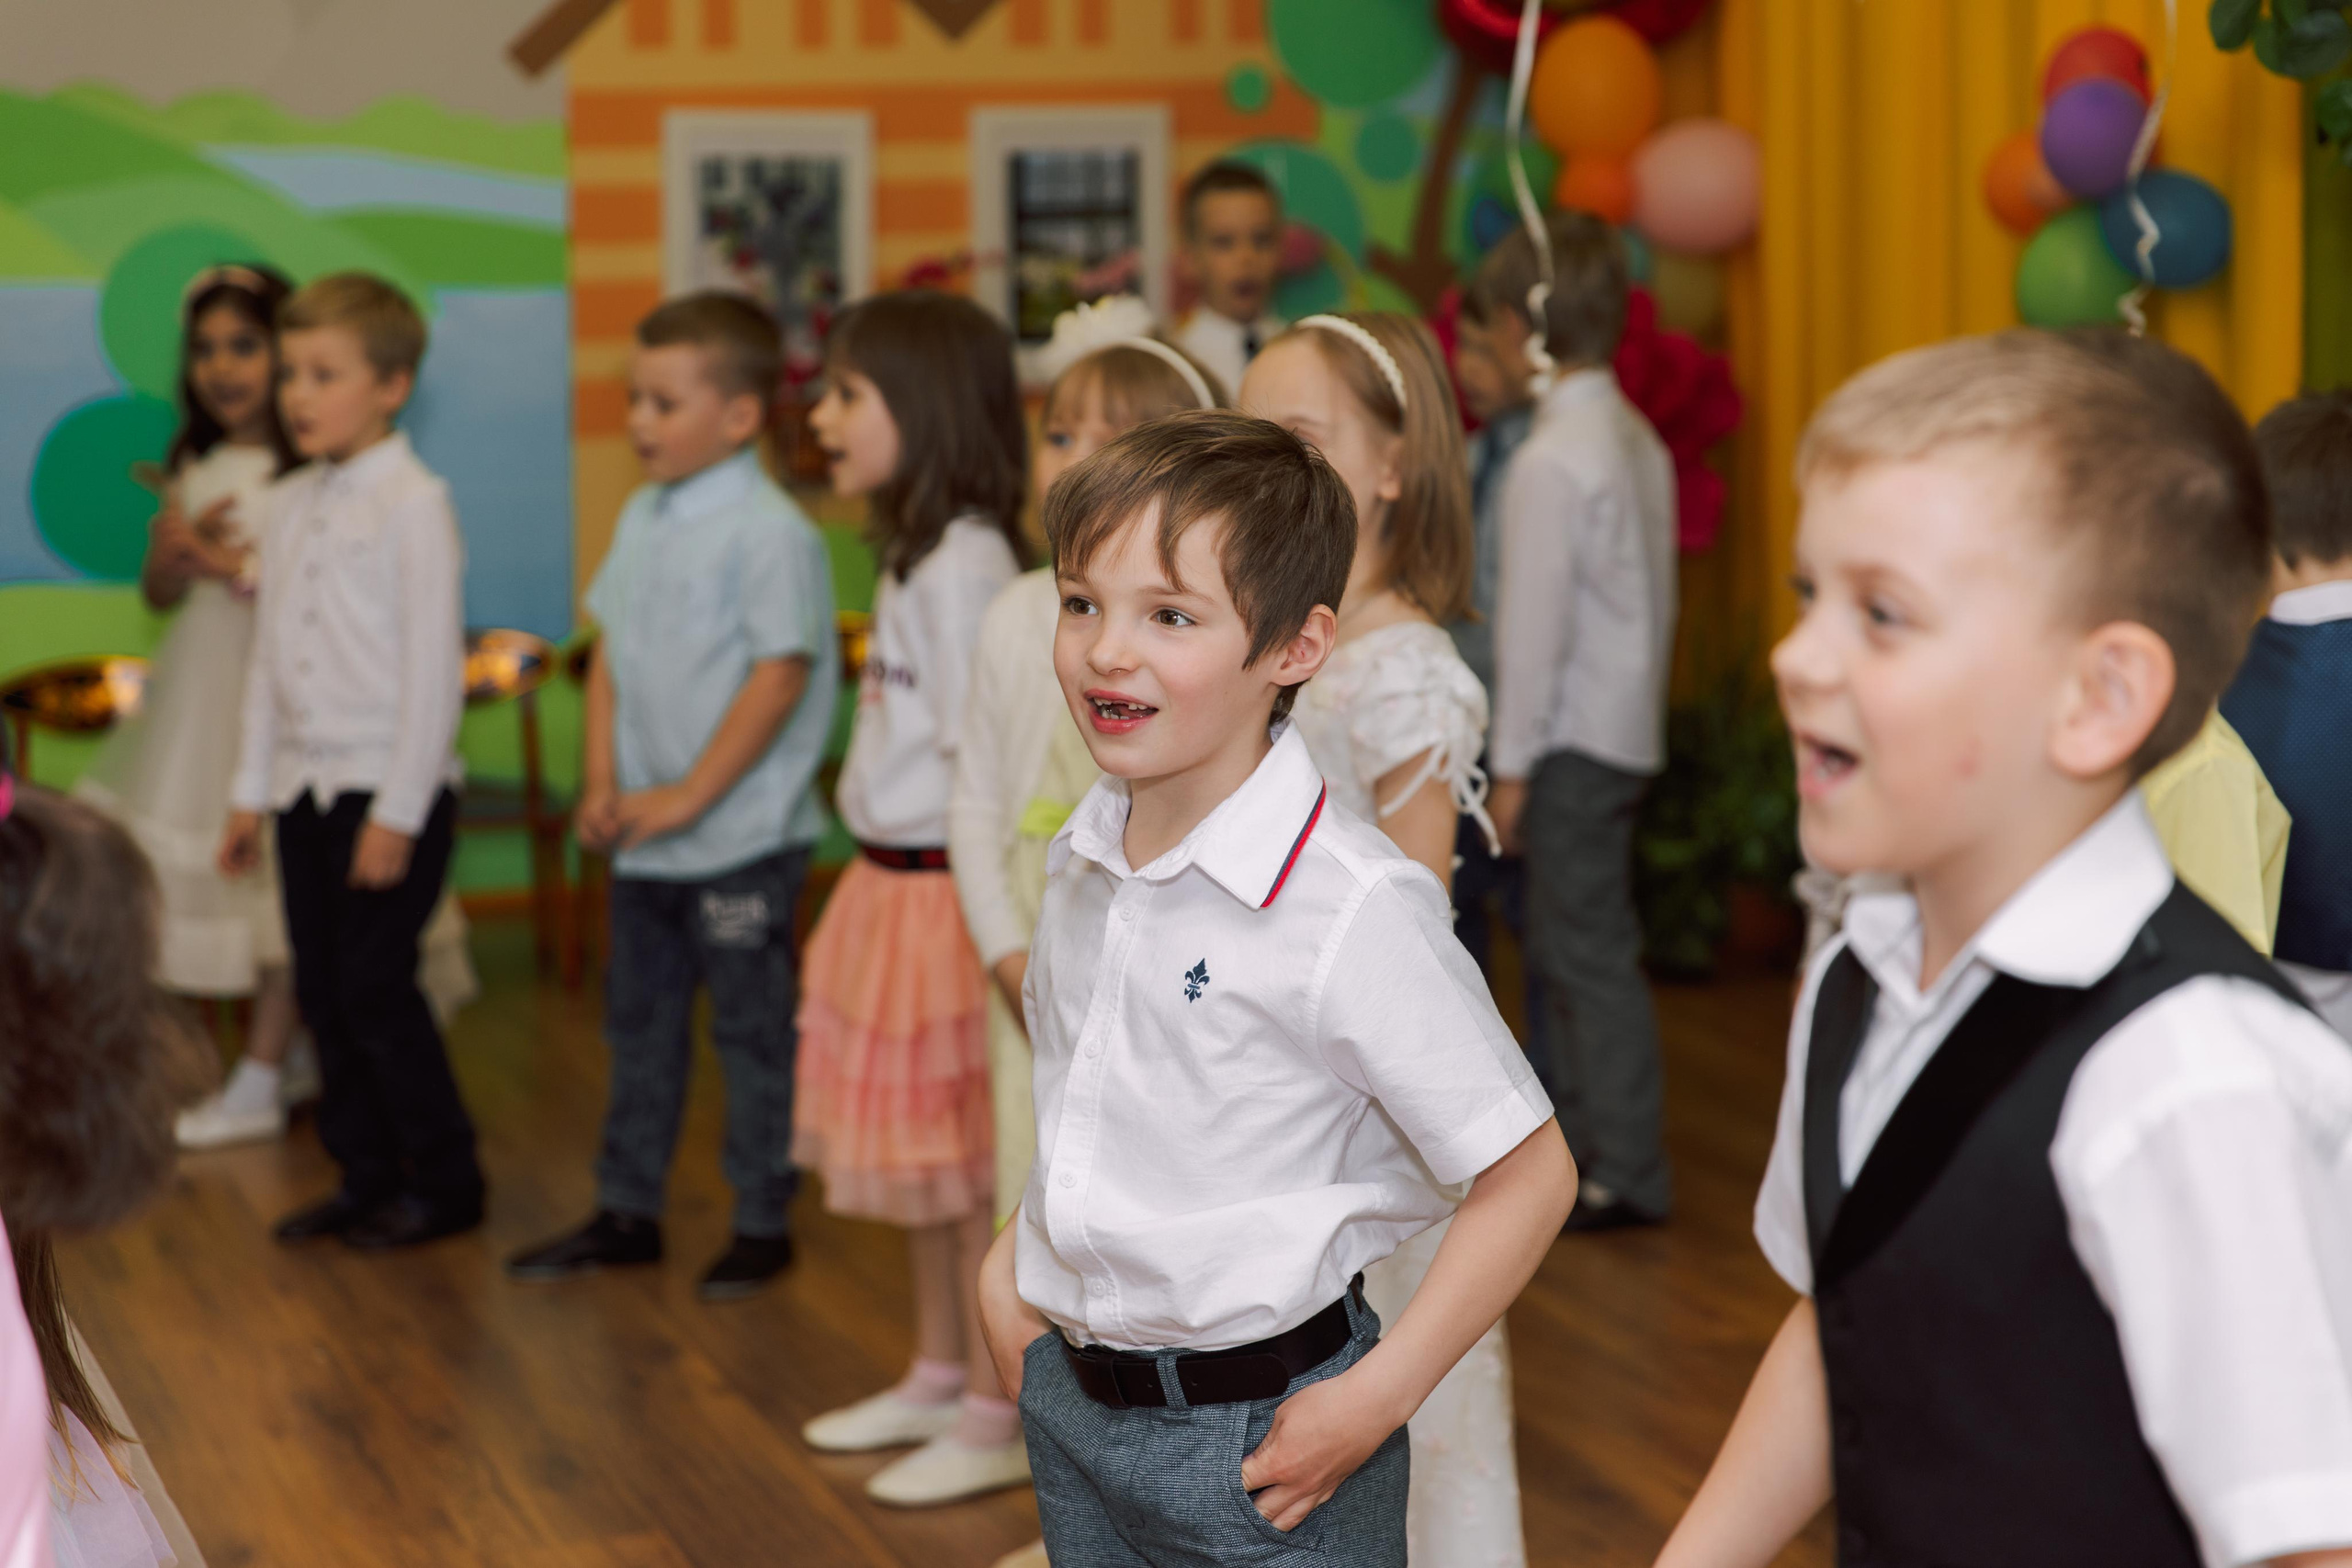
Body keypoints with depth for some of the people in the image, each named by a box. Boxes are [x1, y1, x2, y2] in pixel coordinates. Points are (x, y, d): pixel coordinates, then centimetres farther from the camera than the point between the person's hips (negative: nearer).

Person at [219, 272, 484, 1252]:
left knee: (375, 988, -5)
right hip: (307, 786, 7)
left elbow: (433, 667, -14)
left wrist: (396, 813, -16)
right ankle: (366, 1177, 20)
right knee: (323, 990, 9)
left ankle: (442, 1182, 8)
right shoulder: (290, 507, 12)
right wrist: (251, 792, 15)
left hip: (391, 787, -7)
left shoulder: (413, 503, -11)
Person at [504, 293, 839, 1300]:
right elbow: (612, 652, 12)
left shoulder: (768, 534, -15)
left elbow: (781, 676, -20)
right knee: (640, 1023, 16)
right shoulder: (642, 520, 9)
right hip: (644, 838, 8)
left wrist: (690, 796, -19)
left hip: (741, 839, -8)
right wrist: (603, 783, 1)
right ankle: (626, 1211, 27)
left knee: (752, 1028, 2)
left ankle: (763, 1222, 14)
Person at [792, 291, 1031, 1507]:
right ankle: (938, 1376, 31)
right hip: (889, 885, 10)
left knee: (972, 1167, -1)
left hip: (941, 891, -10)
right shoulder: (914, 555, 12)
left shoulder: (965, 561, -18)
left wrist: (987, 905, -21)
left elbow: (976, 756, -21)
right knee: (923, 1163, 19)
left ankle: (996, 1419, 8)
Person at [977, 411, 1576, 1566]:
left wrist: (1373, 1399, -18)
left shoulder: (1350, 907, -20)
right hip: (1071, 1403, 6)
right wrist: (1012, 1267, 7)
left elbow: (1528, 1175, -17)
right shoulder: (1084, 857, 2)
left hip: (1261, 1437, -6)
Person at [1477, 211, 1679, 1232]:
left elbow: (1534, 622, -17)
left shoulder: (1552, 460, -17)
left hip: (1573, 740, -9)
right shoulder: (1639, 439, 9)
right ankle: (1570, 1135, 25)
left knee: (1591, 952, -4)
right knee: (1564, 943, 17)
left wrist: (1512, 763, -12)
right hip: (1627, 722, 9)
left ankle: (1626, 1173, 0)